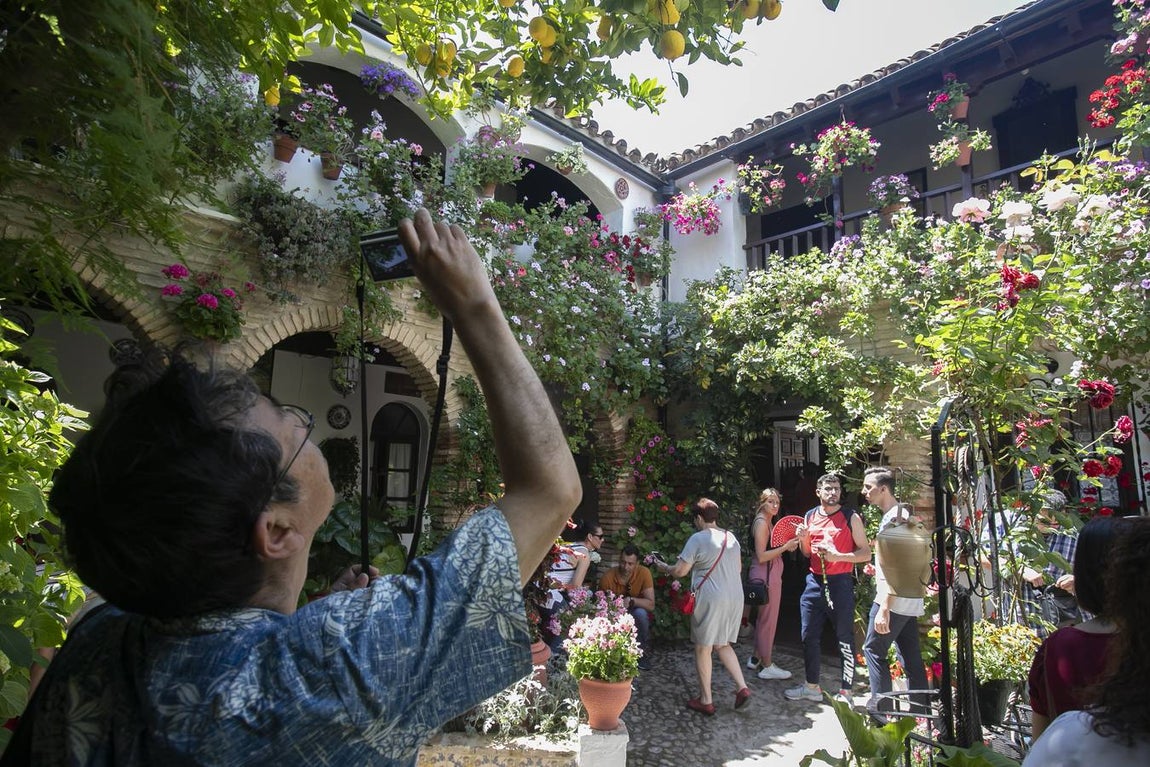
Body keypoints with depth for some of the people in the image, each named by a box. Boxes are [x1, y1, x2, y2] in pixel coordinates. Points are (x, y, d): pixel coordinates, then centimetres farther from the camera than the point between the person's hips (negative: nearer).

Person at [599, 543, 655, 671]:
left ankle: (644, 654, -11)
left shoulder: (644, 573, -21)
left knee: (640, 613, -33)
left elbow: (651, 605, -24)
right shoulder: (607, 577, -22)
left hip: (636, 615, 0)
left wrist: (631, 600, -38)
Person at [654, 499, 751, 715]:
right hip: (735, 597, 7)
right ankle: (742, 687, 10)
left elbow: (679, 571, -10)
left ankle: (706, 701, 12)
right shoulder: (731, 537, 10)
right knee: (723, 645, 21)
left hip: (710, 599, -7)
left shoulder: (698, 539, -10)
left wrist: (664, 567, 9)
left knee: (703, 648, 6)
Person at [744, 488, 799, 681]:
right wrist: (785, 547, -22)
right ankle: (767, 666, 8)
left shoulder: (768, 522, 13)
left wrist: (787, 545, 5)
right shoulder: (761, 523, -17)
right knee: (768, 619, -1)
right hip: (766, 575, -10)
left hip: (769, 574, 10)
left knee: (763, 618, 18)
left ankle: (756, 659, 30)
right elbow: (761, 556, -21)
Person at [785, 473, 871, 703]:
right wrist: (803, 539, -2)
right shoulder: (810, 516, 10)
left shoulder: (851, 517, -4)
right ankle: (812, 686, 27)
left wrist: (838, 556, -20)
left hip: (840, 583, -5)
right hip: (814, 581, 5)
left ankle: (845, 692, 15)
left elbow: (866, 553, -6)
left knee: (845, 640, 2)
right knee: (809, 637, 11)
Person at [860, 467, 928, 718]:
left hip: (893, 600, -9)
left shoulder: (892, 519, -16)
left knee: (873, 649, 1)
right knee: (912, 657, 11)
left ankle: (881, 706, 4)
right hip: (911, 600, 9)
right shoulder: (904, 514, 14)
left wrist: (884, 608, -23)